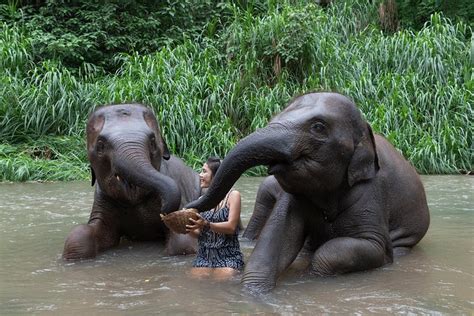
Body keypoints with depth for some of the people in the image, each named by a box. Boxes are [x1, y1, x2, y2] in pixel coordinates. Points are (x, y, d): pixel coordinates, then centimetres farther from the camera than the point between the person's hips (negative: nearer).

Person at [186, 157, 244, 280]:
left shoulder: (233, 195, -1)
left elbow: (231, 227, -12)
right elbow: (198, 233, 11)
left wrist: (206, 225, -26)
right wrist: (189, 228, -11)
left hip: (227, 257, -4)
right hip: (203, 257, 4)